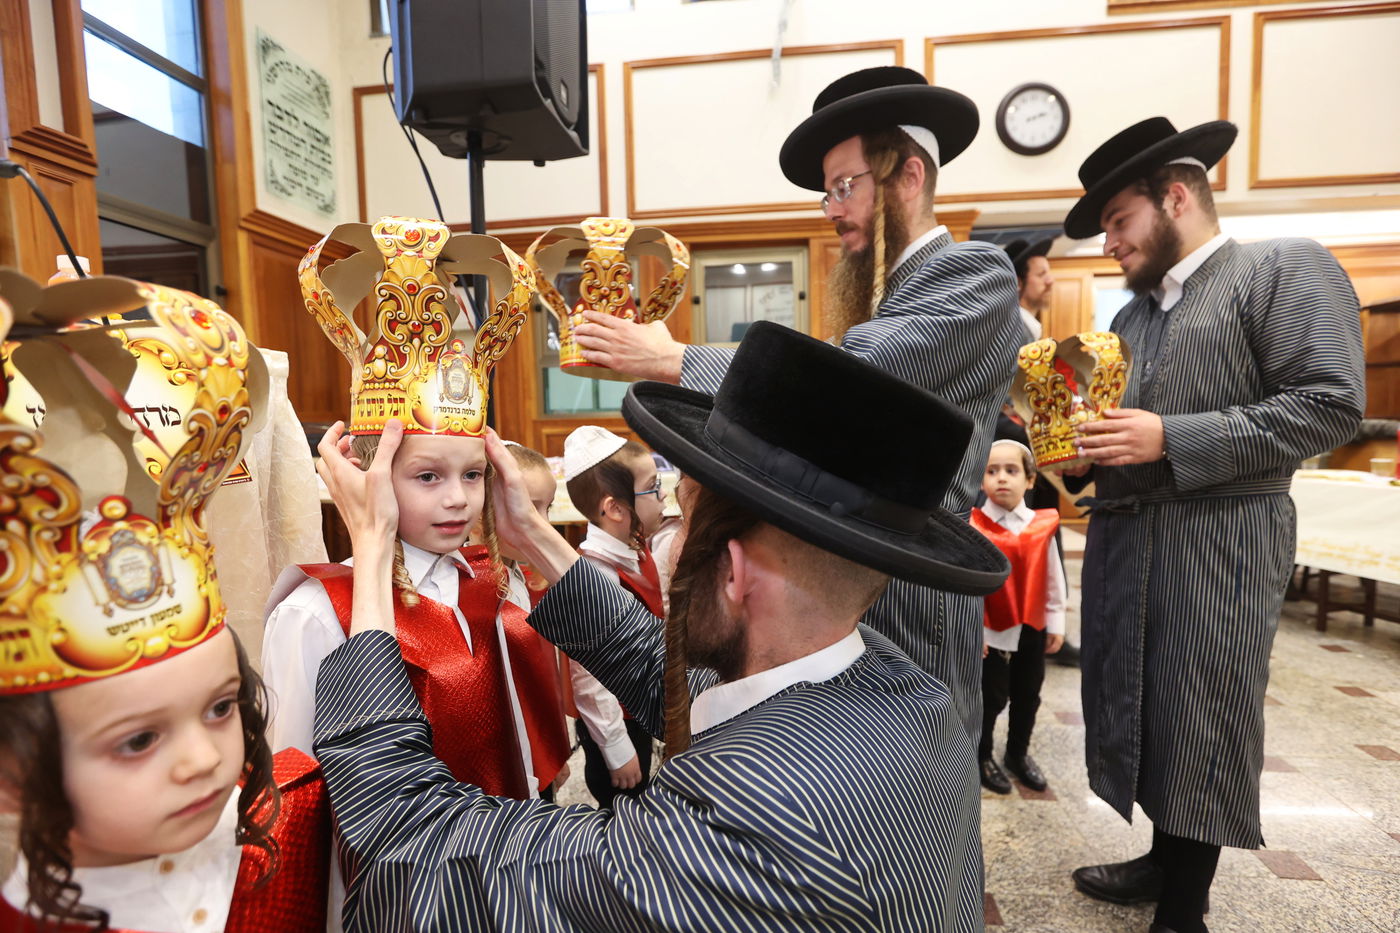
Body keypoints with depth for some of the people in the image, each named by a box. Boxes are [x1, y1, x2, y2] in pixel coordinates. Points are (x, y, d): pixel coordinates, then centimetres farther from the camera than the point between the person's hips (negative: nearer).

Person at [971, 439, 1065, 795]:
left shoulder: (1043, 526, -5)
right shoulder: (974, 528, -16)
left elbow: (1053, 578, 3)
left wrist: (1055, 622, 5)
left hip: (1033, 627, 4)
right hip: (991, 628, -4)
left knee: (1028, 694, 19)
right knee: (991, 697, 8)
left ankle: (1018, 753, 41)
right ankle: (981, 756, 30)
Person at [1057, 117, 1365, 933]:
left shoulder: (1286, 268, -4)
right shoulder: (1134, 311, 17)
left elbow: (1330, 402, -15)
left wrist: (1169, 440, -20)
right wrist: (1082, 456, 4)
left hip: (1218, 544, -7)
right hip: (1123, 543, 7)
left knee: (1201, 723, 4)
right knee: (1142, 709, 16)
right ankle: (1163, 861, 36)